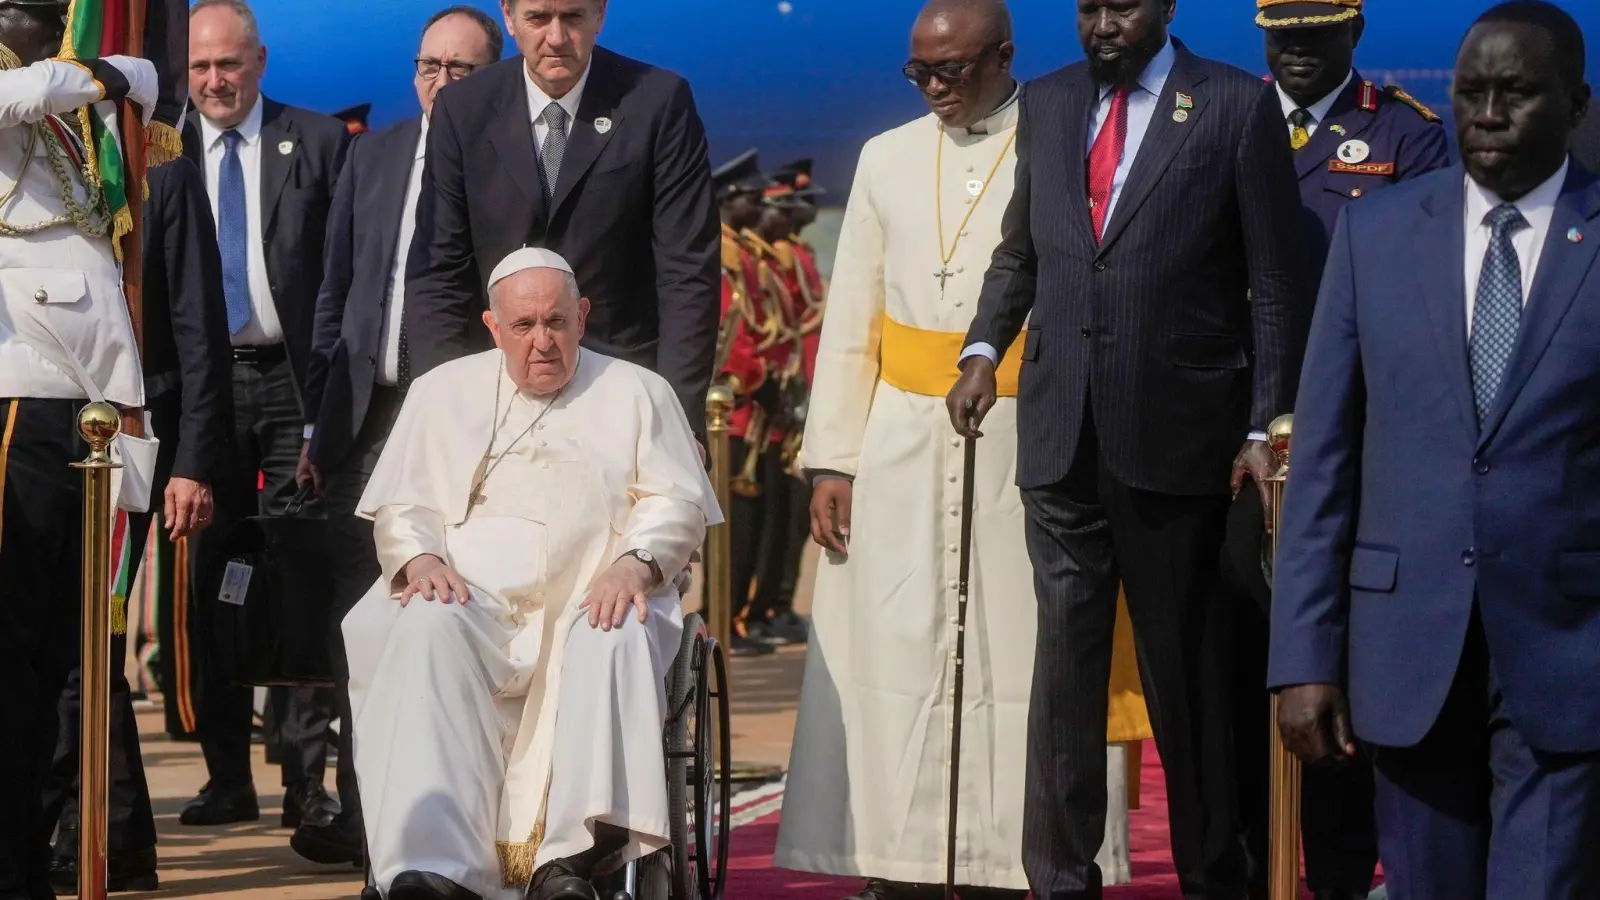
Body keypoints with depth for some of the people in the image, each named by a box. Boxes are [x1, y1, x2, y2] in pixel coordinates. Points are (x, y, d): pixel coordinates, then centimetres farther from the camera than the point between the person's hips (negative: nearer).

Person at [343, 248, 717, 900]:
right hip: (469, 596, 1)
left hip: (593, 599, -1)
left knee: (617, 642, -37)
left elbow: (678, 504, 9)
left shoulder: (637, 393, 19)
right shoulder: (442, 392, 23)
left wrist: (634, 563, -12)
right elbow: (400, 507, 17)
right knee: (427, 632, -35)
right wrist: (420, 559, -6)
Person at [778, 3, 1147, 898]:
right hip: (900, 454, 4)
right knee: (891, 659, 2)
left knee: (1014, 657, -2)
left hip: (1023, 452, -3)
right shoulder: (888, 161, 11)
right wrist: (831, 460, 4)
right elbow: (850, 327, 11)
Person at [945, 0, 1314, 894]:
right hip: (1062, 434, 3)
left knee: (1186, 667, 6)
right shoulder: (1047, 104, 11)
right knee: (1065, 660, 4)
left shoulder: (1238, 106, -2)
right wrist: (985, 348, 4)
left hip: (1176, 437, -3)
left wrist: (1266, 425, -7)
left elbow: (1278, 285, -2)